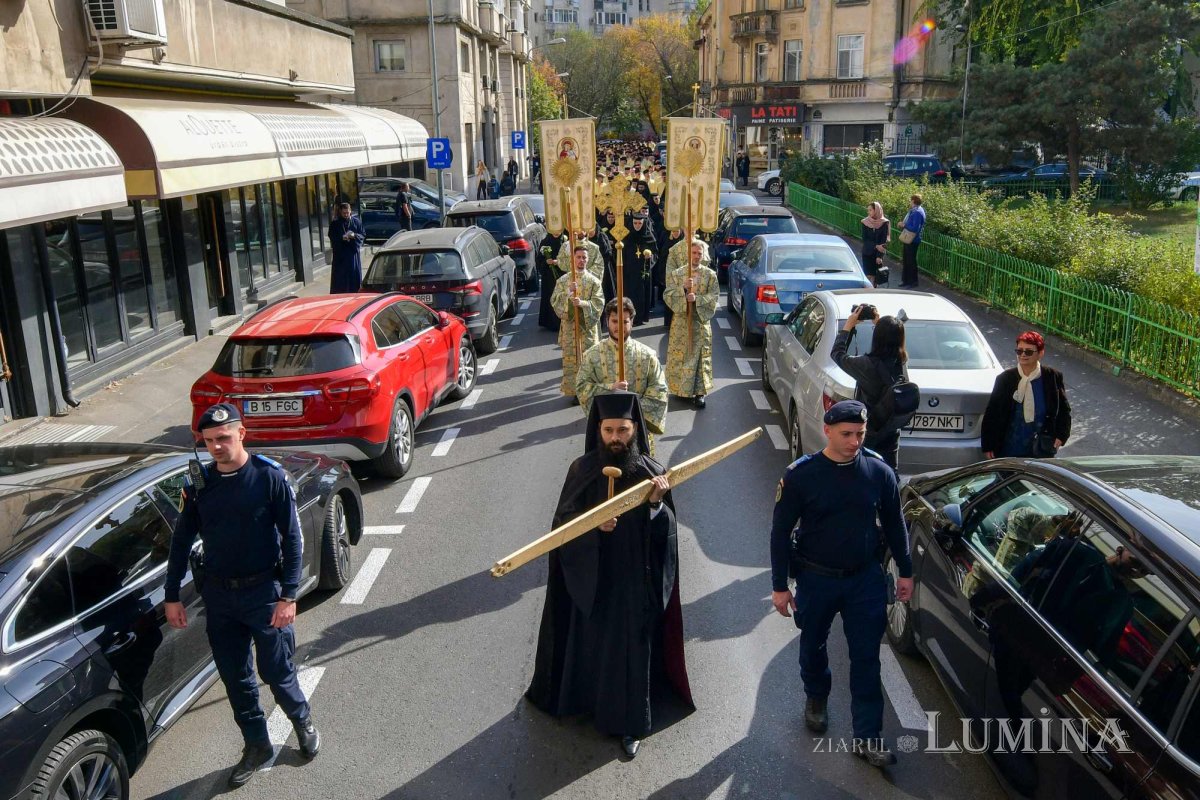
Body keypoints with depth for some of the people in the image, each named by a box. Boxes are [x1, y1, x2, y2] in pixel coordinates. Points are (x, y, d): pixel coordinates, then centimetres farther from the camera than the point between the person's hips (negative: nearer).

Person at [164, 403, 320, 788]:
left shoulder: (270, 477, -12)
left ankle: (303, 721, 33)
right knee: (235, 678, 12)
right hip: (219, 595, 4)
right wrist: (172, 596, 7)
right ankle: (257, 745, 31)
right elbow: (181, 540, 9)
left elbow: (292, 537, -11)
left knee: (275, 671, 4)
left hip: (264, 591, -4)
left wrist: (288, 595, -14)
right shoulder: (200, 483, 0)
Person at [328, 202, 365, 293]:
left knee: (355, 275, 4)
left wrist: (354, 235, -16)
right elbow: (332, 238, 1)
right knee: (340, 276, -2)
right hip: (340, 254, -1)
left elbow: (363, 234, 3)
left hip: (354, 252, 1)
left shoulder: (356, 221, 4)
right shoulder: (335, 224, 2)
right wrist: (342, 238, -17)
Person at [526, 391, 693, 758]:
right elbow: (564, 521, -5)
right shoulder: (582, 469, -9)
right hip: (591, 579, 1)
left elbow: (666, 533, -8)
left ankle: (630, 721, 27)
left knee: (631, 648, 10)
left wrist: (657, 504, -28)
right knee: (589, 642, 17)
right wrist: (593, 525, -23)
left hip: (635, 582, -1)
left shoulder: (652, 472, -10)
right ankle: (587, 698, 42)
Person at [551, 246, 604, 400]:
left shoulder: (593, 281, 3)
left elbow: (598, 304, -5)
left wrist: (582, 303, -21)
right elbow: (554, 301, -2)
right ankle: (573, 390, 9)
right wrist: (568, 294, -18)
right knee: (570, 358, 1)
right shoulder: (563, 280, 6)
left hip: (588, 326, -1)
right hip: (569, 326, 1)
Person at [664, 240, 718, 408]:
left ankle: (699, 392, 3)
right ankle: (680, 388, 15)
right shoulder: (676, 273, 4)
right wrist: (683, 289, -20)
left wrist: (697, 299, -20)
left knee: (700, 355, 0)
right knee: (679, 355, 3)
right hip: (681, 321, 1)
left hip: (701, 320, 0)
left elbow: (714, 296, -4)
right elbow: (667, 295, -4)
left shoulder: (710, 274, 3)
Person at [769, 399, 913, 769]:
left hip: (866, 578, 1)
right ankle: (816, 697, 47)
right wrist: (779, 585, -7)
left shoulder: (879, 471, -10)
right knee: (813, 645, 19)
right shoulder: (801, 474, -15)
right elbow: (781, 531, -9)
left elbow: (893, 523, 5)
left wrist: (905, 571, 9)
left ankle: (868, 737, 16)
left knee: (867, 658, 4)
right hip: (816, 579, 0)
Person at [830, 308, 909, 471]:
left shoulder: (868, 365, -25)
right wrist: (879, 323, 17)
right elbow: (891, 346, 17)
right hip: (892, 432, 5)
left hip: (868, 434, -5)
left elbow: (837, 354, -9)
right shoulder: (902, 362, -8)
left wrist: (848, 325, -1)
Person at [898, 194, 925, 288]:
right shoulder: (914, 210, 8)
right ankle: (906, 280, 29)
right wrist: (904, 224, 3)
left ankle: (912, 282, 12)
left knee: (911, 261, 1)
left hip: (912, 240, -10)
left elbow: (915, 228, -27)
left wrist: (904, 225, -19)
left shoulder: (917, 213, -23)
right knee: (906, 260, 18)